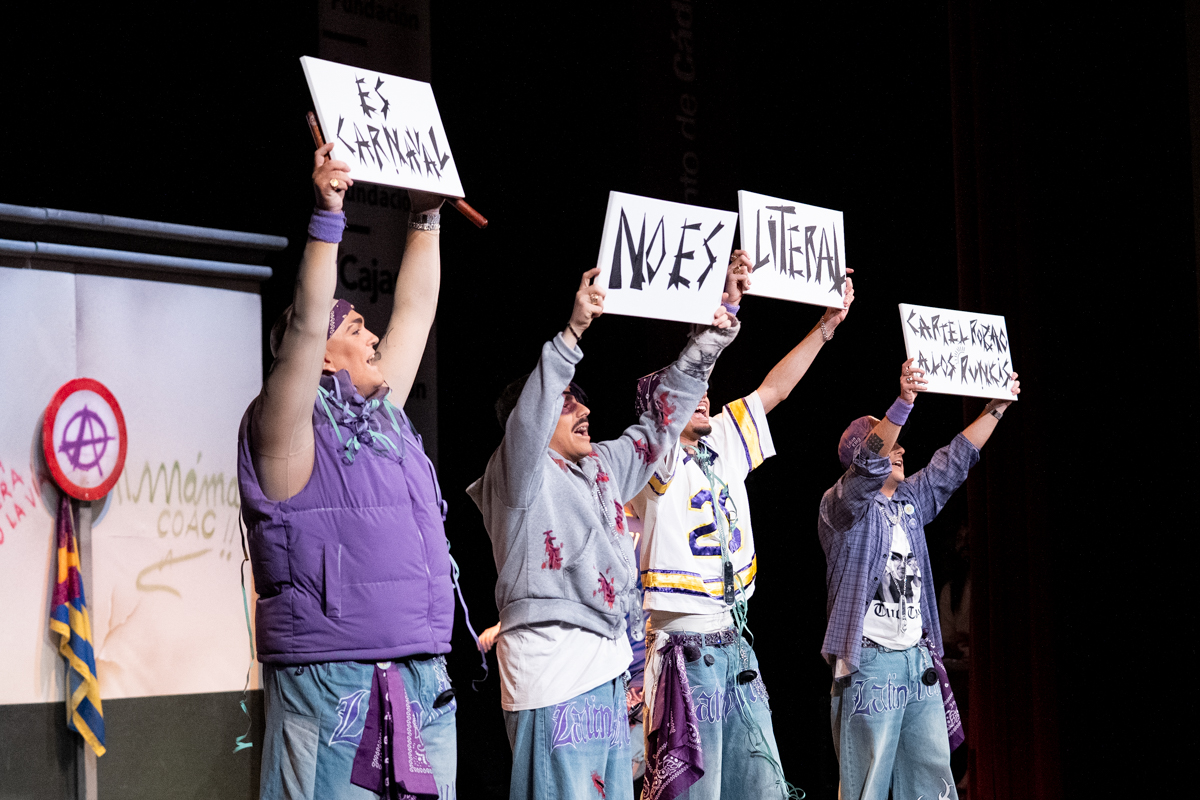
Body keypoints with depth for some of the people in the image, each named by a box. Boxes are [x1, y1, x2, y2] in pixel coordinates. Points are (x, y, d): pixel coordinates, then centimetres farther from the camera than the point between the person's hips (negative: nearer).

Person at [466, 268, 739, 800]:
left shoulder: (602, 466, 20)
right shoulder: (517, 472, -4)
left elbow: (661, 420, 25)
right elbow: (527, 418, -23)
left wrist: (716, 328, 19)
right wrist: (573, 331, -35)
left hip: (606, 664, 9)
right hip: (552, 666, -9)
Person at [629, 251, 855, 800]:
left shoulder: (723, 442, 12)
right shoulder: (655, 461, -10)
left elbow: (774, 389, 19)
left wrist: (828, 324, 19)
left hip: (733, 645, 8)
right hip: (684, 646, -8)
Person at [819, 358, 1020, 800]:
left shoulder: (910, 501, 18)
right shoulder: (842, 504, -5)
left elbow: (955, 460, 23)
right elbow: (868, 462, -24)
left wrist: (996, 406, 21)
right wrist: (904, 402, -35)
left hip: (919, 660, 8)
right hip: (869, 664, -8)